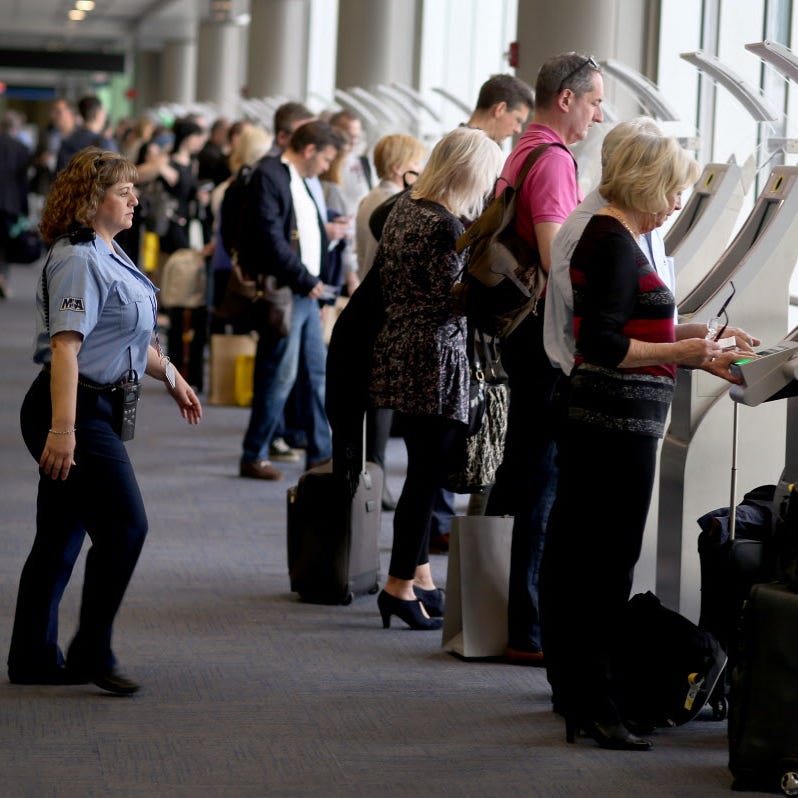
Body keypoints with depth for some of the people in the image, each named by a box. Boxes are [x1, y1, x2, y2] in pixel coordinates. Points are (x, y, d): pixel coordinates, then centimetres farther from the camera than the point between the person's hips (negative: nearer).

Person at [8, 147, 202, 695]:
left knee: (61, 537, 11)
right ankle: (92, 653, 0)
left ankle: (34, 659, 17)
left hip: (95, 409, 10)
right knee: (125, 527, -8)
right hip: (76, 412, -10)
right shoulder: (79, 261, -17)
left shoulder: (107, 254, 16)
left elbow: (128, 337, 29)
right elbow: (65, 347, -25)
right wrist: (63, 429, -30)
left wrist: (170, 376, 34)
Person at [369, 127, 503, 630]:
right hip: (436, 362, -10)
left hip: (400, 355, 10)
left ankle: (420, 578, 25)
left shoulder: (405, 209, 9)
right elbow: (452, 301, -19)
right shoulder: (444, 227, -20)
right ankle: (401, 586, 6)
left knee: (422, 471, 17)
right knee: (429, 475, 0)